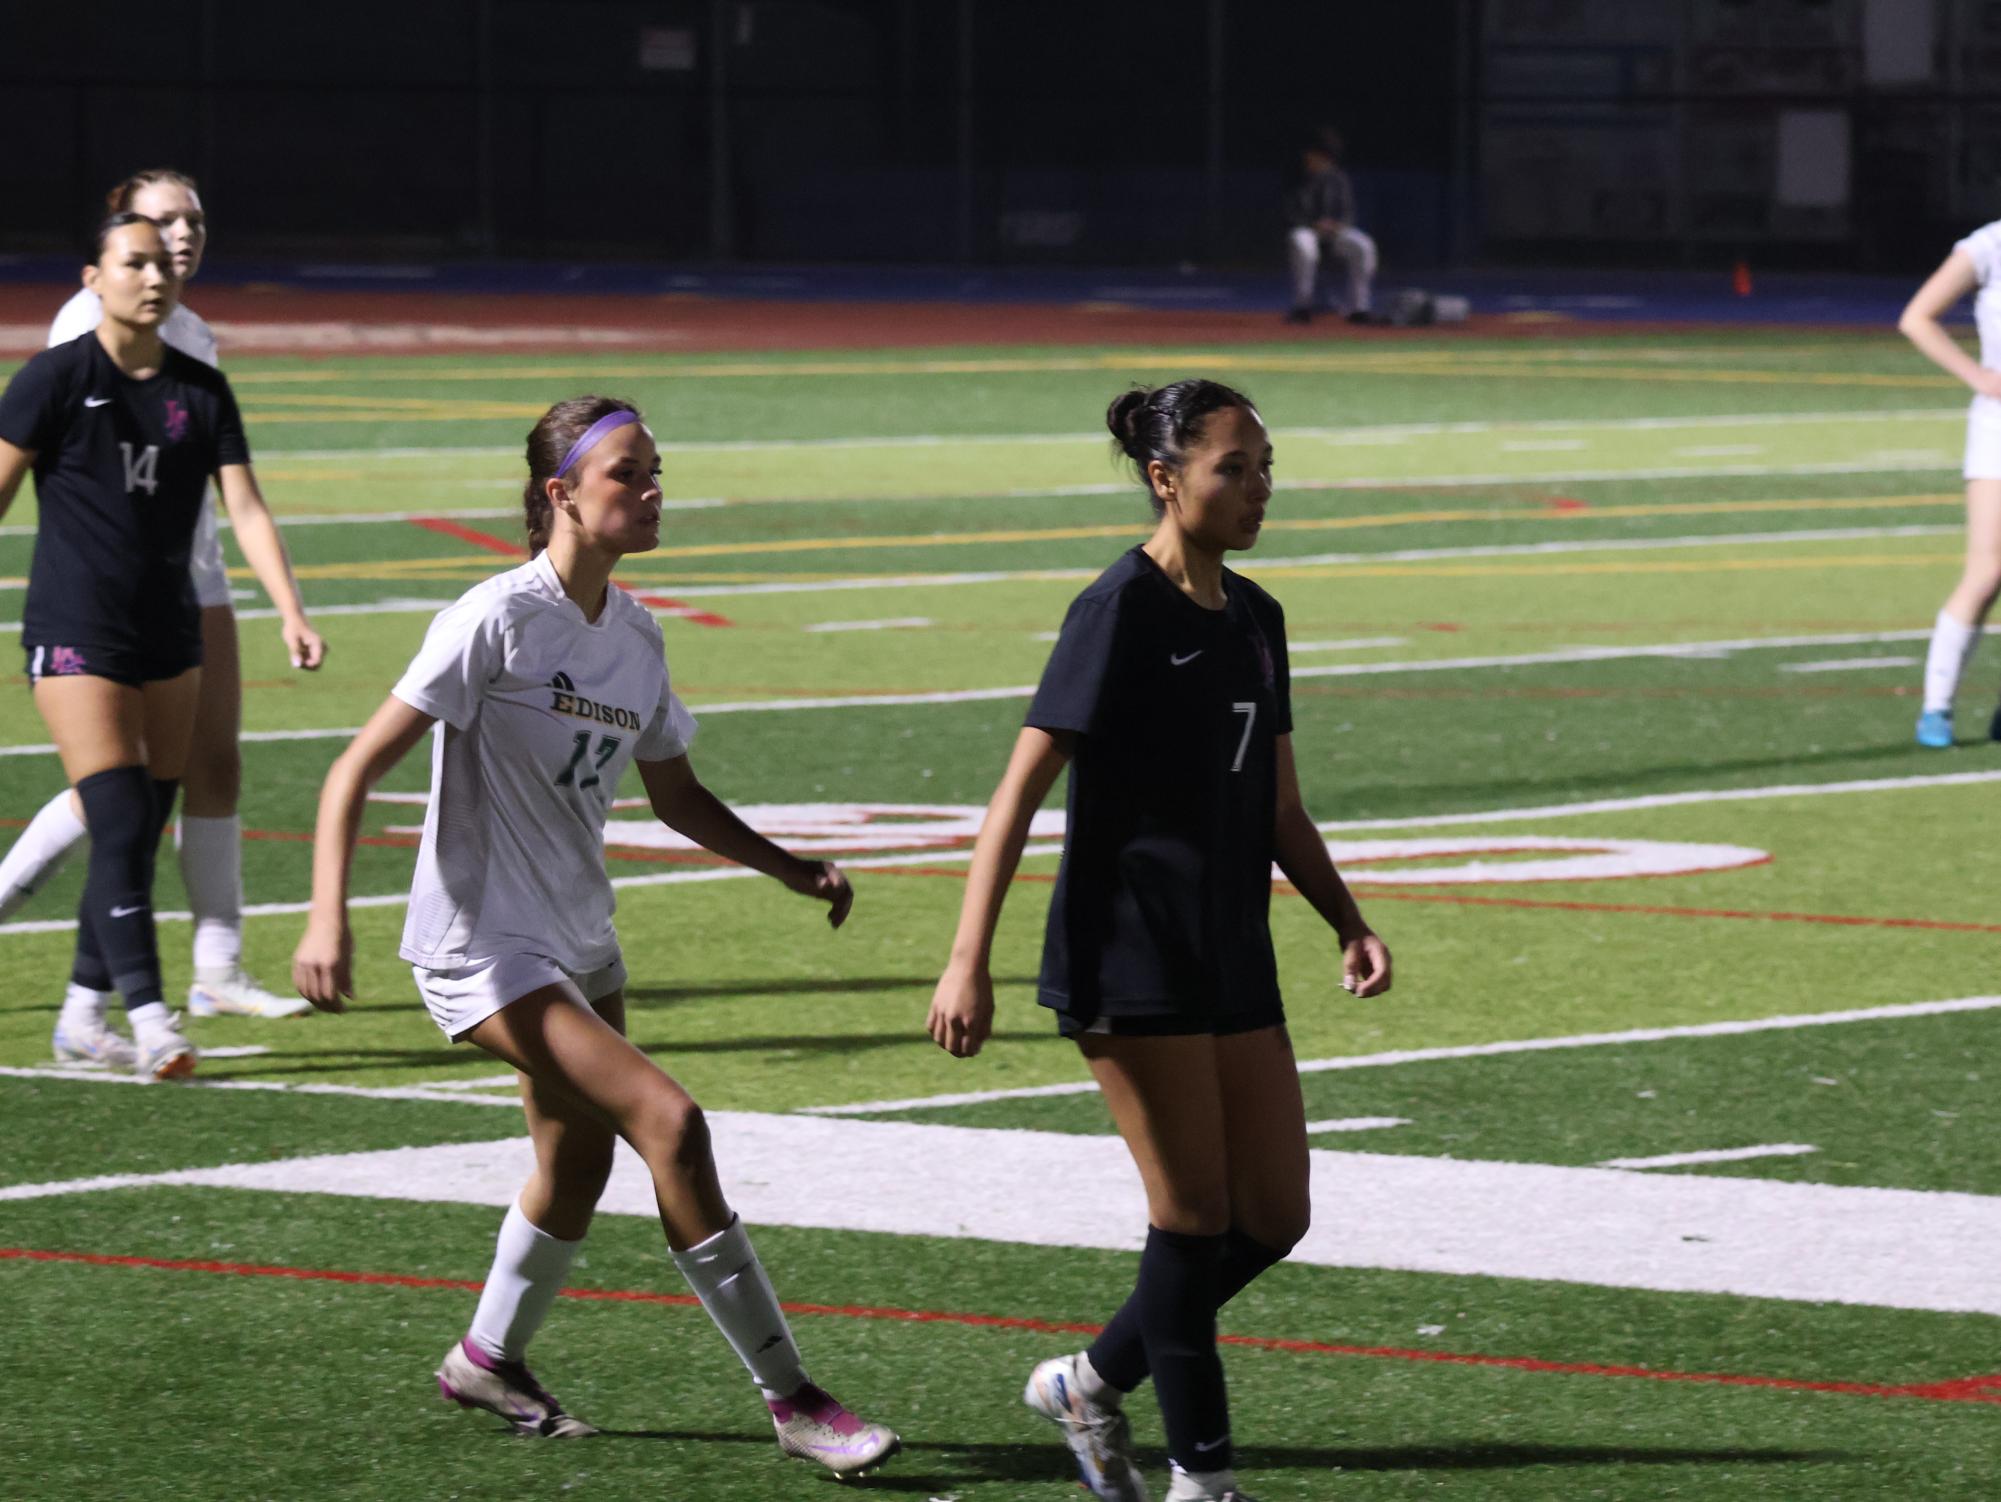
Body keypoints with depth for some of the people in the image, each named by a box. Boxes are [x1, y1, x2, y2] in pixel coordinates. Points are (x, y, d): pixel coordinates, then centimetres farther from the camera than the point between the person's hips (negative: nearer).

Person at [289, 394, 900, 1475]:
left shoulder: (633, 635, 5)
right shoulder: (498, 620, -17)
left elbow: (678, 798, 18)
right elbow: (359, 767, -19)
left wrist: (793, 870, 5)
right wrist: (327, 919, -30)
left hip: (578, 942, 8)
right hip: (480, 946, -8)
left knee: (578, 1164, 17)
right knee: (668, 1121, -18)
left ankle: (489, 1362, 44)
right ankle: (791, 1403, -14)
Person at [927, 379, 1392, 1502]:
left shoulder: (1253, 619, 12)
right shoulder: (1123, 611, -11)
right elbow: (1023, 788, -14)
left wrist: (1350, 925, 6)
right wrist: (970, 959, -20)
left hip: (1234, 958, 8)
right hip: (1131, 958, -8)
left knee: (1274, 1217, 7)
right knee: (1195, 1218, -4)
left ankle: (1090, 1384, 23)